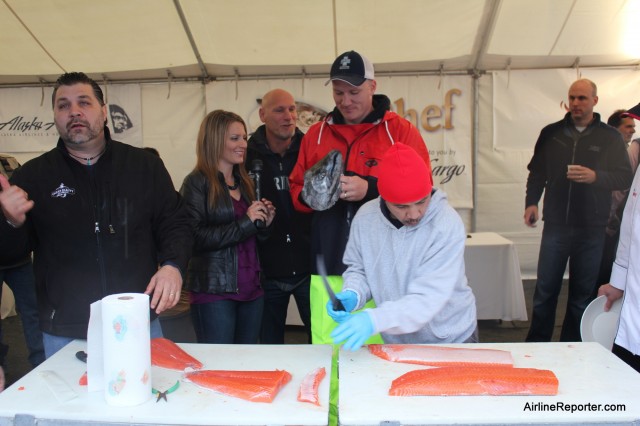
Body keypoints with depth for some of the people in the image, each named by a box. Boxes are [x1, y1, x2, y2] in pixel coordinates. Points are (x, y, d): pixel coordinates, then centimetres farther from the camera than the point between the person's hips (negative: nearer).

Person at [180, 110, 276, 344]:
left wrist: (264, 224, 2)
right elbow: (195, 238, -16)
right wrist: (244, 223, -18)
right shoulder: (197, 182, -6)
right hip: (214, 290, -6)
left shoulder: (244, 182, 14)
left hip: (251, 288, 6)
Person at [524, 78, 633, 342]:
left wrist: (595, 176, -19)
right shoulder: (551, 133, 8)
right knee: (545, 290, 3)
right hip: (556, 225, 1)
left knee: (582, 293, 6)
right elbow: (537, 172, 11)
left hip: (591, 229, 0)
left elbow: (625, 177, 0)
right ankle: (537, 344, 15)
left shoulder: (610, 137, 5)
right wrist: (531, 202, -4)